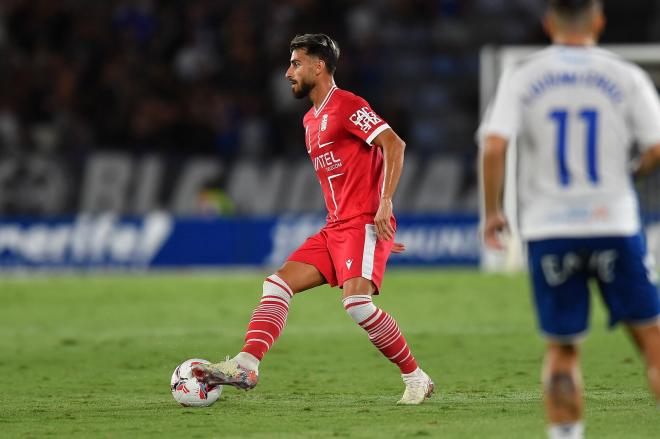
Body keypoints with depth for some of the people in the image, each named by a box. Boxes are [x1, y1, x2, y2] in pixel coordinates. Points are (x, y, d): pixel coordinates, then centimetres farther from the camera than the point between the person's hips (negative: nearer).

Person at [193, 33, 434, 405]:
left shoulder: (347, 105, -8)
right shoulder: (311, 121, 20)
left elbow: (394, 144, -16)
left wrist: (385, 202, -23)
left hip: (365, 223, -9)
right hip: (336, 228, 9)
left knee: (356, 301, -25)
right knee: (278, 284, -4)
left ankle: (417, 379, -12)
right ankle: (246, 367, -13)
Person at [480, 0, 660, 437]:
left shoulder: (521, 77, 1)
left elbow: (494, 147, -11)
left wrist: (493, 212, 1)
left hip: (548, 230, 1)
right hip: (613, 223, -1)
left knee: (562, 350, 10)